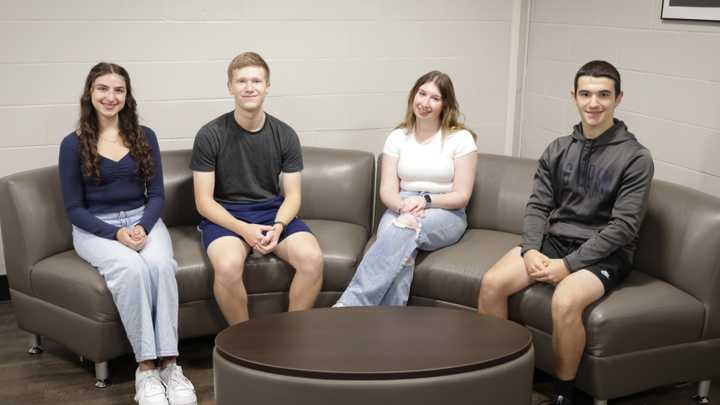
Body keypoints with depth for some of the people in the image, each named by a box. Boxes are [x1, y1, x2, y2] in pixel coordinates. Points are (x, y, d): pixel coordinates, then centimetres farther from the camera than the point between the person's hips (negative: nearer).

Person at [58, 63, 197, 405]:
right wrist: (116, 234, -16)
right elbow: (73, 208, -2)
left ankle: (169, 364, -29)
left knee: (161, 264, -32)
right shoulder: (73, 144, -1)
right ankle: (146, 367, -28)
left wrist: (142, 227, -14)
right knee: (131, 268, -35)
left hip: (143, 220, 2)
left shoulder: (144, 136, 6)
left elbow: (156, 194, 6)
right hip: (95, 228, -2)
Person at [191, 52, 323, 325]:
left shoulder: (285, 135, 2)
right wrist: (243, 229, -21)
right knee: (228, 266, -35)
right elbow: (204, 202, -6)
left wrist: (278, 226, -17)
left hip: (273, 212, 3)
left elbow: (292, 195, 4)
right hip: (225, 216, -2)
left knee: (313, 259, -26)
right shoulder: (210, 135, -6)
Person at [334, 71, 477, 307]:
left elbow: (461, 196, -2)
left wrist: (425, 201, -19)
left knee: (403, 229, -37)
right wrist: (404, 206, -20)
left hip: (445, 213, -2)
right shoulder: (398, 137, 11)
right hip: (401, 209, 2)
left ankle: (350, 305, -42)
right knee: (402, 251, -36)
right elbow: (387, 190, 3)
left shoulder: (460, 138, 2)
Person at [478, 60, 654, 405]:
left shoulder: (636, 157, -7)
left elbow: (622, 226, -13)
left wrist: (568, 264, -20)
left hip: (604, 254, -4)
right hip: (554, 240, 5)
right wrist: (531, 249, -13)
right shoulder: (557, 150, 9)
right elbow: (538, 206, 7)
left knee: (565, 301, -34)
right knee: (492, 282, -20)